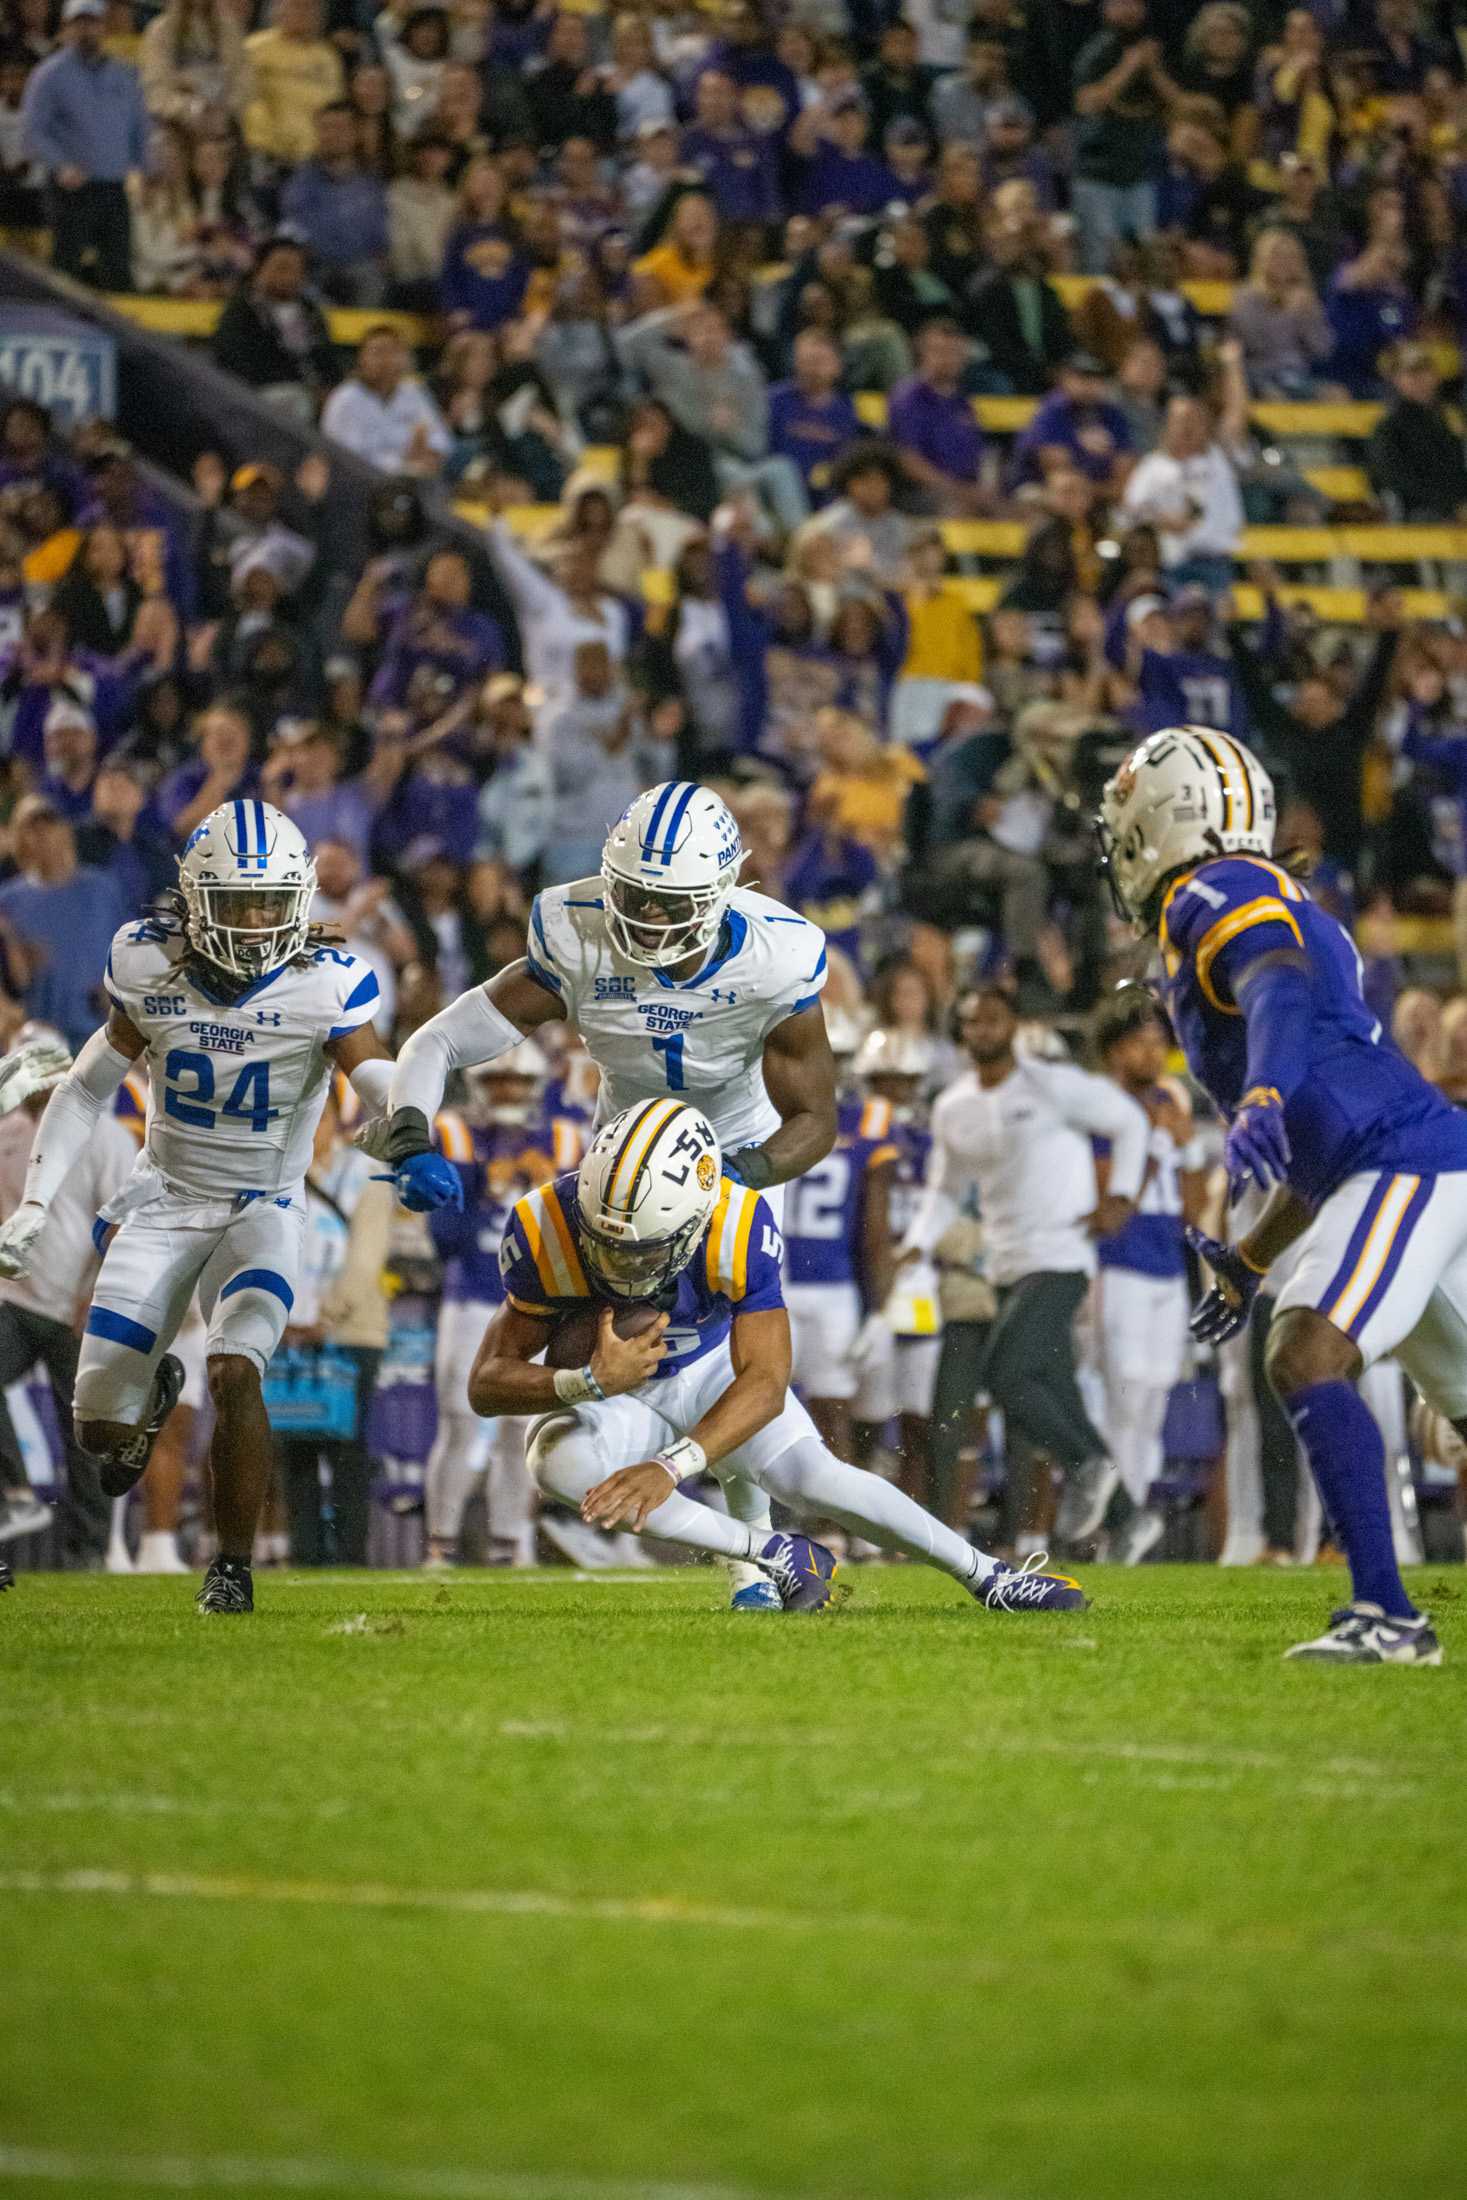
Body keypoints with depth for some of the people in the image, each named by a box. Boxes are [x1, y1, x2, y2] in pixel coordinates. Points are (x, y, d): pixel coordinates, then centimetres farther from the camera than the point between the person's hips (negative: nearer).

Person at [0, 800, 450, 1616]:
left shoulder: (324, 988, -16)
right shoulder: (153, 973, -9)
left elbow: (385, 1087, -27)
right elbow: (86, 1089, 3)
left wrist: (420, 1156, -50)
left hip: (263, 1211, -2)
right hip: (165, 1203, 2)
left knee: (235, 1371, -28)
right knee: (101, 1429, -1)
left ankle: (233, 1568, -10)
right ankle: (155, 1391, 38)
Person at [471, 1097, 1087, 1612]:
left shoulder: (737, 1227, -33)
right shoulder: (545, 1228, -32)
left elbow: (764, 1382, -35)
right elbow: (487, 1385, -27)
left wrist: (669, 1467, -50)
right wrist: (592, 1382, -46)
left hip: (711, 1368, 0)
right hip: (611, 1400, 0)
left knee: (814, 1478, -17)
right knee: (560, 1462, -32)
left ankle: (991, 1578, 6)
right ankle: (781, 1557, -20)